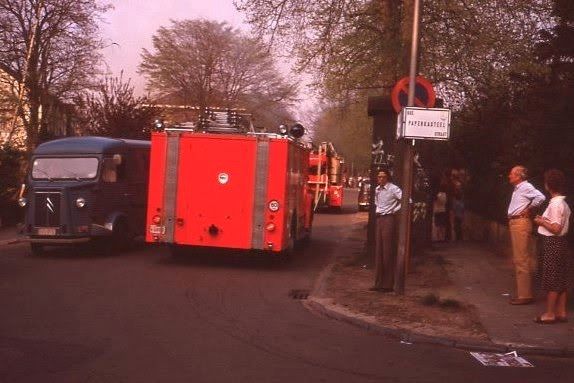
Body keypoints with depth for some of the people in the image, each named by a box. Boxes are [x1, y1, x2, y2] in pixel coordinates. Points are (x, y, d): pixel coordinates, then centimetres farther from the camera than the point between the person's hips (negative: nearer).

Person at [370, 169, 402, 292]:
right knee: (378, 251, 9)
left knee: (388, 251, -5)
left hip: (389, 219, -8)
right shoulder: (377, 189, 12)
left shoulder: (393, 189, -12)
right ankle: (379, 283, 17)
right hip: (379, 219, 8)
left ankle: (388, 284, 1)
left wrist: (395, 210, -12)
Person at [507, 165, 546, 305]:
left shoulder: (526, 187, -13)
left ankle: (525, 295, -5)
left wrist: (529, 209, -17)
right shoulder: (517, 188, 16)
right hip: (514, 223, 11)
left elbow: (540, 197, -28)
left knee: (521, 260, -8)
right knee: (518, 260, 15)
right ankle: (522, 292, 23)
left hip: (521, 223, -11)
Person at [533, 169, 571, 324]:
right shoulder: (563, 203, 11)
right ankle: (561, 311, 18)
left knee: (551, 278, -2)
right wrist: (544, 220, 9)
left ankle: (549, 314, 4)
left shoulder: (555, 204, -19)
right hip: (560, 243, 10)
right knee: (561, 278, 12)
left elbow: (556, 229, -23)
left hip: (552, 243, -10)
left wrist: (541, 221, -10)